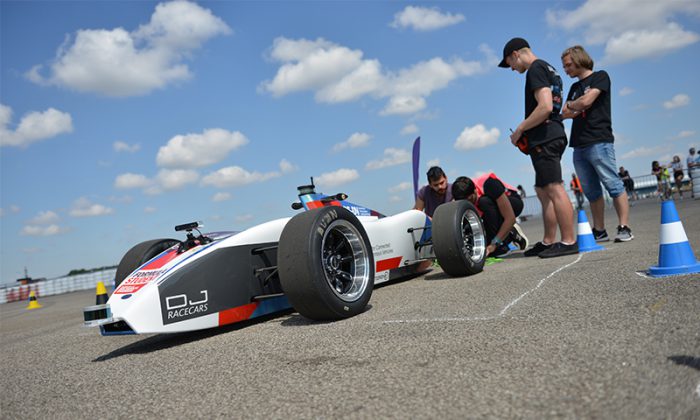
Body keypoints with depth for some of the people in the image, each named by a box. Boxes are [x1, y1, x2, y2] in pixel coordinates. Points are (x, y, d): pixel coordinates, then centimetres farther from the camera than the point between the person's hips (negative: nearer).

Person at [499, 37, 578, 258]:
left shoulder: (536, 69, -9)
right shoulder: (549, 69, 23)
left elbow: (545, 107, -22)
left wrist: (519, 130, -12)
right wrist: (525, 132, 19)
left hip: (544, 138, -11)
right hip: (553, 135, 11)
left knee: (554, 189, -10)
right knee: (543, 191, 12)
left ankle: (569, 242, -7)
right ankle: (548, 242, 17)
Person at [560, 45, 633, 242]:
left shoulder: (600, 77, 4)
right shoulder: (574, 87, 24)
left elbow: (587, 101, -11)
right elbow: (566, 113, 15)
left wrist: (570, 105, 7)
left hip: (598, 141, -7)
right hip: (579, 145, 7)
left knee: (613, 185, -8)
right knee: (591, 192, 7)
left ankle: (624, 228, -6)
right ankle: (599, 230, 11)